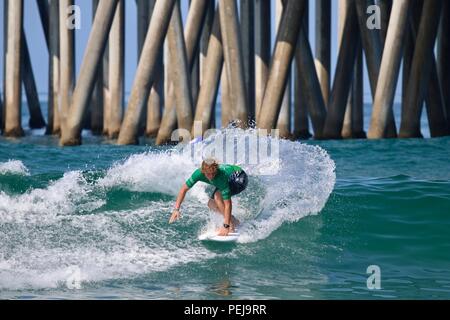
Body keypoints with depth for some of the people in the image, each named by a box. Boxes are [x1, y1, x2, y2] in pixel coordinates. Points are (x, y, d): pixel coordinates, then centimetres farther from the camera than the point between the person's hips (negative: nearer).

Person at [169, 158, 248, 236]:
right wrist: (176, 209, -22)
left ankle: (231, 225, -20)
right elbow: (184, 189, -15)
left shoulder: (221, 177, -41)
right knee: (211, 204, -3)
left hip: (240, 178, -7)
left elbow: (227, 204, -41)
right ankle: (234, 221, 12)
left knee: (218, 195, -28)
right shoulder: (199, 173, -27)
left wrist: (226, 226, -43)